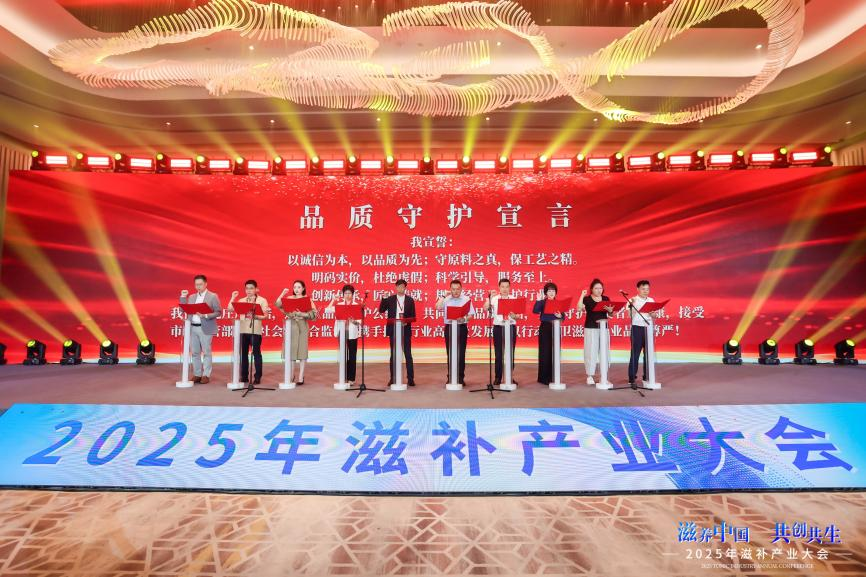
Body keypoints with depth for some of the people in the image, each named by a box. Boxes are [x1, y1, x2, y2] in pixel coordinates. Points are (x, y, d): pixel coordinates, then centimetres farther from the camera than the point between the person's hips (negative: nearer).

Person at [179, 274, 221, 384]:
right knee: (195, 353, 8)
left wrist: (206, 315, -19)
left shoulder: (213, 296, -2)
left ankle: (206, 375, 5)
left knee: (206, 352, 0)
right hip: (193, 328, 5)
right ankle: (197, 374, 16)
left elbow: (218, 312, -6)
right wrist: (183, 297, 2)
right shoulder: (191, 297, 14)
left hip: (205, 328, -5)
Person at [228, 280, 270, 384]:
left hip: (255, 331, -4)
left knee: (256, 353, -1)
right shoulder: (242, 300, 12)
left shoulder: (262, 300, 1)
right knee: (243, 353, 8)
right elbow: (230, 309, 4)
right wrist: (233, 298, 1)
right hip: (243, 330, 4)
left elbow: (265, 315, -6)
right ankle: (244, 376, 17)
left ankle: (257, 377, 5)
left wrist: (255, 316, -21)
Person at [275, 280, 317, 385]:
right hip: (291, 325, 1)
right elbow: (277, 305, -5)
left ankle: (301, 376, 5)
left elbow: (314, 313, -6)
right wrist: (283, 293, -9)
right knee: (291, 349, 2)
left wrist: (303, 313, -19)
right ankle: (291, 376, 13)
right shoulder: (289, 298, 8)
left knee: (302, 349, -1)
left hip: (303, 326, -1)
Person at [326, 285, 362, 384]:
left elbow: (360, 320, -4)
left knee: (352, 356, 1)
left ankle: (351, 378, 9)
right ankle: (344, 378, 13)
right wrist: (333, 300, -7)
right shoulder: (339, 305, 6)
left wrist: (354, 321, -24)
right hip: (342, 332, 2)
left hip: (352, 333, -2)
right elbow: (327, 310, -4)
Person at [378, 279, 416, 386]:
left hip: (405, 330, -1)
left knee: (408, 354, 0)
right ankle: (393, 378, 13)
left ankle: (410, 378, 4)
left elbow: (412, 316, 3)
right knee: (393, 354, 6)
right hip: (393, 329, 1)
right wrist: (384, 299, -16)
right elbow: (381, 310, -3)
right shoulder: (390, 299, 6)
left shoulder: (410, 300, 5)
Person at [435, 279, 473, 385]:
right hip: (449, 327, 1)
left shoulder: (466, 299, 4)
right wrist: (443, 296, -9)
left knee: (461, 353, 0)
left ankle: (461, 377, 8)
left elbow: (471, 314, 2)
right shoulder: (446, 299, 5)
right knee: (450, 353, 5)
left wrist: (464, 319, -17)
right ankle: (450, 377, 13)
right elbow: (437, 307, -12)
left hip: (462, 327, -1)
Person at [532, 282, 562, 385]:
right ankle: (544, 377, 4)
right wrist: (538, 300, -26)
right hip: (545, 328, -3)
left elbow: (563, 317, 7)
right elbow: (535, 311, -18)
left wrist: (560, 316, -15)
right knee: (545, 353, -3)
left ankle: (553, 377, 14)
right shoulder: (542, 302, -1)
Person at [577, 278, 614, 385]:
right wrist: (582, 295, -19)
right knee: (591, 351, -2)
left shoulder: (606, 299, 9)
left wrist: (609, 309, -13)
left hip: (604, 327, 4)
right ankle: (590, 376, 4)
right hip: (590, 328, -4)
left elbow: (611, 313, 10)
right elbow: (579, 309, -18)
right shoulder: (586, 299, -2)